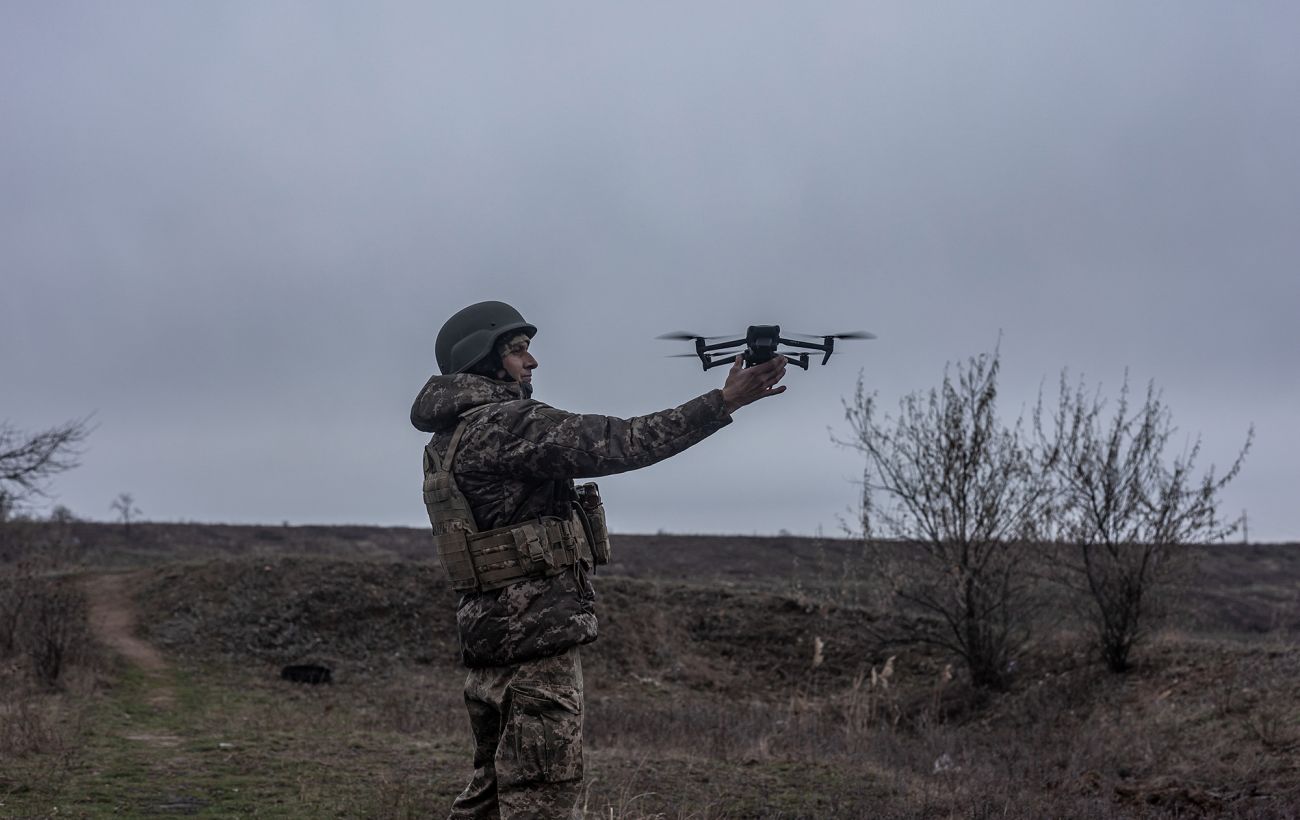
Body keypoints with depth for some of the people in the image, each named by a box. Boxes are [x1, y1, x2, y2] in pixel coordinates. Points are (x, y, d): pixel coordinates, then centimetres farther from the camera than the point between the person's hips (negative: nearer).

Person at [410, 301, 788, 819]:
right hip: (536, 638, -10)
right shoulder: (501, 425, -15)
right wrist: (725, 402, -19)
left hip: (490, 638, 10)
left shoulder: (449, 440, 15)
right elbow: (617, 444, -21)